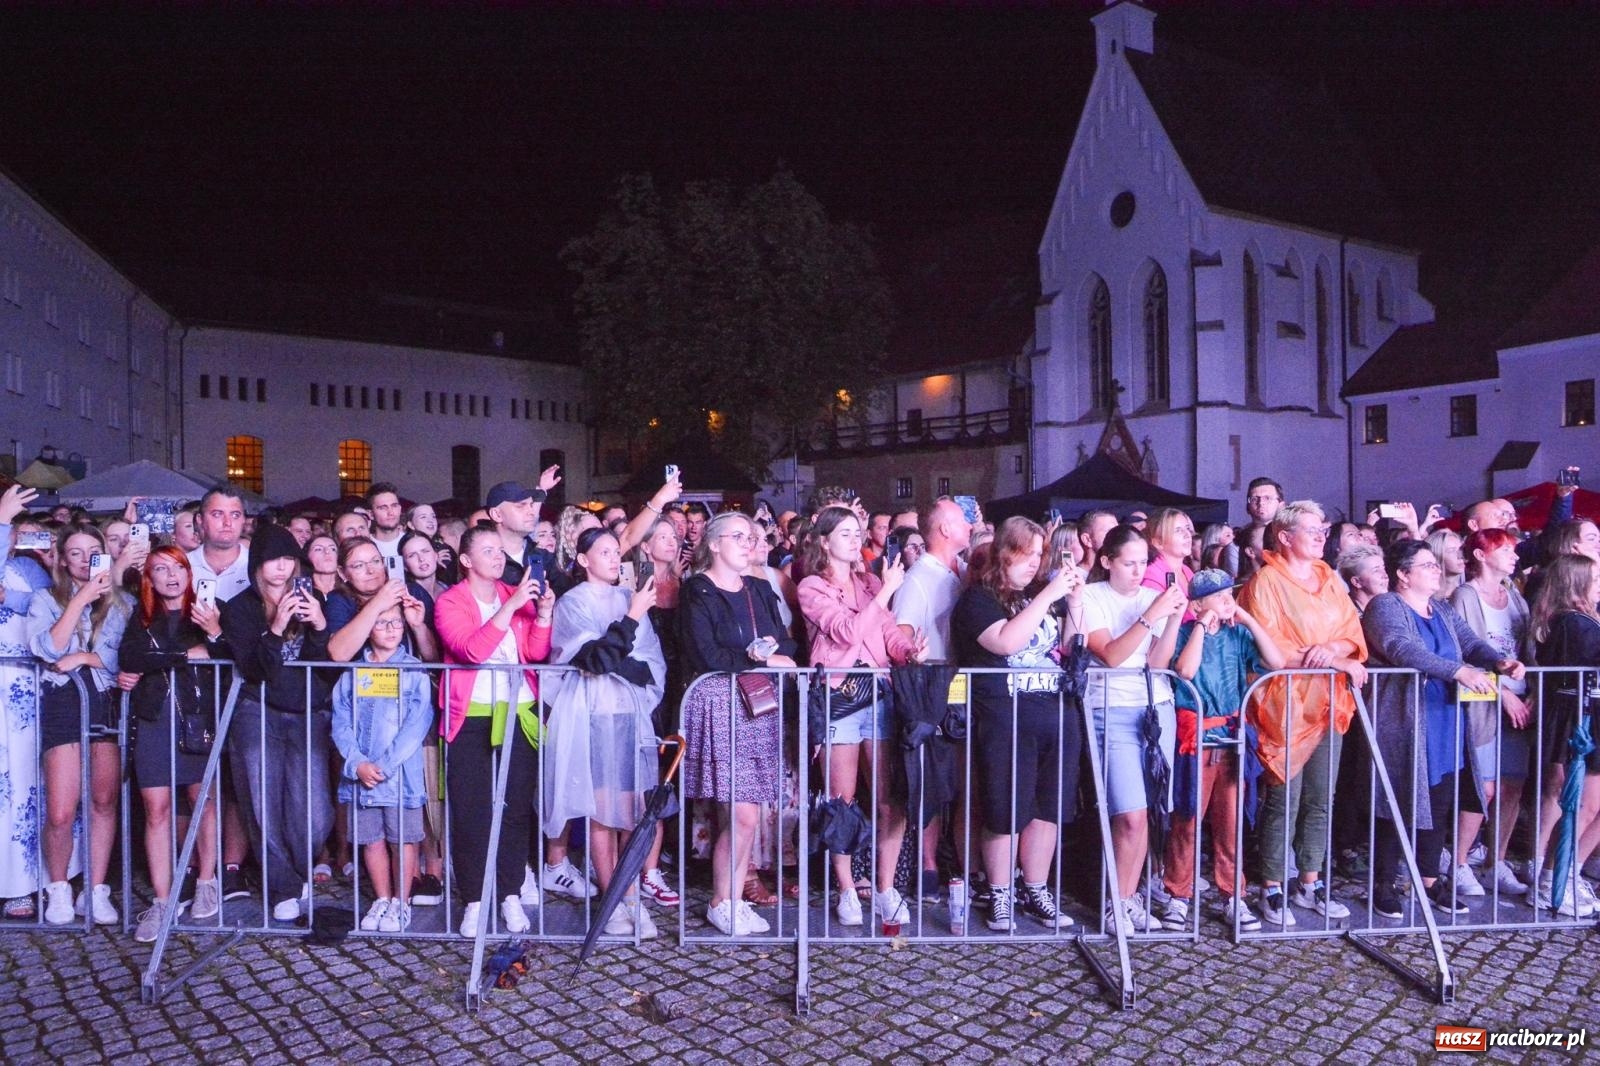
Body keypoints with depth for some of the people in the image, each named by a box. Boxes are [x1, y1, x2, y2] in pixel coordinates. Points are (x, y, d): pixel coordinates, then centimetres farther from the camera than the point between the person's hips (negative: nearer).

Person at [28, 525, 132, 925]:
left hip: (108, 703, 1)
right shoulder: (45, 601, 10)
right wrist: (81, 599, -12)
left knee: (104, 802, 3)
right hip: (63, 702, -1)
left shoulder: (120, 603, 11)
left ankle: (97, 891, 14)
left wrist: (83, 656, -11)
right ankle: (58, 888, 16)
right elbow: (49, 649, -9)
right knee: (61, 813, -6)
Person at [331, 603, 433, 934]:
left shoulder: (415, 672, -4)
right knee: (371, 840, 11)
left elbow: (417, 724, -10)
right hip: (360, 774, 3)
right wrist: (357, 763, -12)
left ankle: (401, 903, 20)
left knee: (402, 839, 5)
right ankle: (381, 900, 27)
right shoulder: (352, 673, 5)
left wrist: (384, 766, -15)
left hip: (401, 774, -3)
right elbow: (341, 722, 1)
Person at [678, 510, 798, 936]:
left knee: (745, 814, 5)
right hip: (721, 706, -6)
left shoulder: (760, 590, 17)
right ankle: (720, 904, 10)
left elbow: (786, 644, 13)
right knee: (743, 816, -8)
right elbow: (708, 657, -14)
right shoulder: (697, 593, -4)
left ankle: (735, 900, 18)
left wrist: (764, 650, -9)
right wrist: (764, 660, -7)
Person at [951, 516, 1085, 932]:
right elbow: (1006, 641, -19)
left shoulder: (1041, 593, 17)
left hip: (1058, 713, 6)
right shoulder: (978, 598, -3)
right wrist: (1049, 596, -17)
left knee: (1050, 807, 10)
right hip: (1004, 717, -6)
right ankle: (999, 897, 16)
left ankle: (1036, 892, 24)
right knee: (1006, 811, 0)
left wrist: (1074, 602, 2)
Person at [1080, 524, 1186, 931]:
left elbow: (1158, 662, 0)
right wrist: (1151, 616, -21)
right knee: (1131, 815, -11)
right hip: (1113, 712, -4)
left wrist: (1175, 617, -13)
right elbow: (1110, 656, -15)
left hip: (1159, 710, 4)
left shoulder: (1154, 596, 8)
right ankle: (1119, 902, 5)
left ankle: (1129, 897, 18)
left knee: (1142, 813, 5)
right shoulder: (1091, 597, -3)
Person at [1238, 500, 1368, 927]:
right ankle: (1272, 889, 6)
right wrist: (1331, 661, -16)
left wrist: (1332, 649, -14)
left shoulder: (1330, 580, 15)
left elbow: (1353, 634, 9)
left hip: (1327, 703, 6)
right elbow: (1266, 646, -13)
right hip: (1285, 704, -6)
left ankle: (1311, 882, 22)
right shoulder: (1266, 581, -5)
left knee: (1321, 800, 11)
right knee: (1284, 801, -4)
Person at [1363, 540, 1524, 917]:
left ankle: (1430, 878, 25)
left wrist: (1498, 661, -13)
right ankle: (1383, 883, 10)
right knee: (1399, 802, -2)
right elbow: (1402, 649, -24)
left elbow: (1470, 641, 8)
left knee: (1441, 801, 11)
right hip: (1403, 724, -7)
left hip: (1445, 723, 7)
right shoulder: (1385, 607, -9)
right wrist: (1458, 670, -31)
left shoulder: (1443, 610, 17)